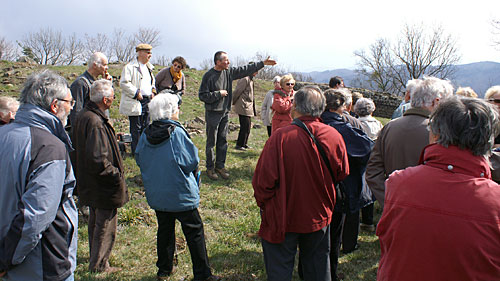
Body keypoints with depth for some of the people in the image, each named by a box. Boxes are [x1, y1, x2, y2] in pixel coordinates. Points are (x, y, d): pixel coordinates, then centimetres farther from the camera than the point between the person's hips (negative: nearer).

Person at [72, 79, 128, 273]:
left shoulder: (83, 116, 3)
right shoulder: (96, 123, -28)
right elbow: (98, 160, -31)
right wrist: (116, 175, -19)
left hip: (90, 183, 10)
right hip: (104, 185, -10)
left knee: (95, 220, 25)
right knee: (106, 225, 7)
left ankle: (95, 257, 43)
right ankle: (98, 265, 21)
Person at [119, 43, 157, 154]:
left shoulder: (149, 67, 16)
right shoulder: (130, 67, -10)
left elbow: (152, 81, 30)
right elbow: (123, 83, -16)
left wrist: (153, 91, 12)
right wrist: (136, 93, -16)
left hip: (148, 101, 7)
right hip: (135, 103, -7)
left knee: (145, 126, 13)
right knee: (136, 128, 0)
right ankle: (136, 151, 9)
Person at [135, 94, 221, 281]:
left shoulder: (146, 135, -3)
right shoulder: (177, 133, -19)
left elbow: (139, 160, 8)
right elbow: (192, 161, -16)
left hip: (156, 195, 6)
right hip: (181, 195, -6)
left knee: (165, 230, 20)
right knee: (194, 231, 7)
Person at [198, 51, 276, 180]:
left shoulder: (229, 71, 5)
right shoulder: (208, 75, -12)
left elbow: (245, 70, 13)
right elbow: (202, 96, -13)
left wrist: (262, 63, 13)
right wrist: (219, 93, -14)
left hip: (225, 112, 6)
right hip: (213, 113, -6)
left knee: (223, 140, 10)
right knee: (211, 141, 1)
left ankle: (220, 166, 20)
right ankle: (210, 168, 13)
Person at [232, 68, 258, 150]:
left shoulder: (250, 79, 16)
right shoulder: (245, 79, -16)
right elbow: (237, 91, -15)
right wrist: (232, 103, -7)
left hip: (248, 107, 9)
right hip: (243, 106, -9)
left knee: (248, 126, 13)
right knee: (245, 126, -6)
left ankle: (244, 144, 24)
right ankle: (239, 145, 4)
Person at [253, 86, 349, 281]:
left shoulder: (280, 136, -25)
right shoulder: (334, 136, -11)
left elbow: (264, 179, -19)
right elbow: (342, 175, 4)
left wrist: (262, 203, 0)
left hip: (283, 217, -4)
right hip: (320, 216, 4)